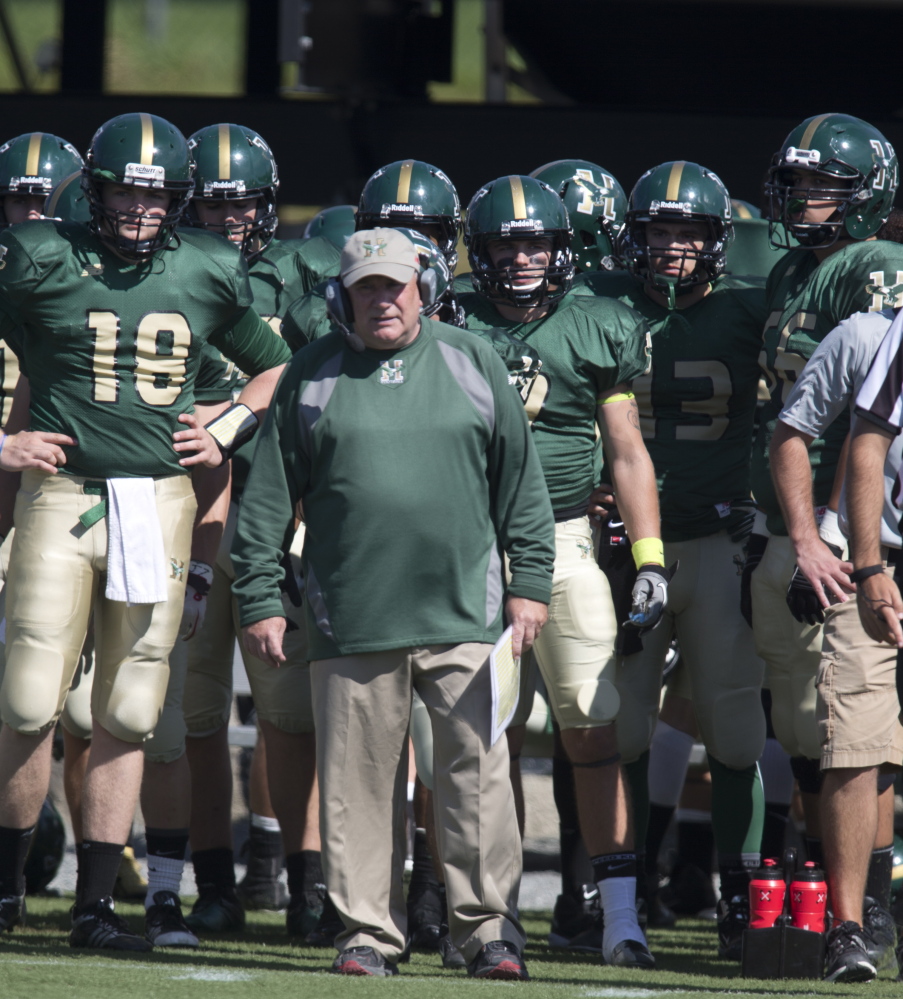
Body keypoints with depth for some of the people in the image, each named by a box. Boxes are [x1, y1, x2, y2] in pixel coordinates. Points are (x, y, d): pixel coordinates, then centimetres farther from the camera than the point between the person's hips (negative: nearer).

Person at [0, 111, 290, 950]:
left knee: (126, 715, 4)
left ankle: (94, 905, 9)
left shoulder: (208, 274, 8)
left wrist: (226, 434, 9)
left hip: (159, 502, 3)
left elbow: (275, 366, 24)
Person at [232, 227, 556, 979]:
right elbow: (268, 497, 10)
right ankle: (369, 929, 11)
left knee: (477, 770, -4)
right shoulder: (314, 375, 8)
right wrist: (260, 599, 5)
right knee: (359, 776, 3)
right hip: (350, 612, 0)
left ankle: (489, 925, 2)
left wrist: (530, 580, 7)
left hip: (464, 611, 0)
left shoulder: (472, 364, 9)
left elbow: (520, 479, 12)